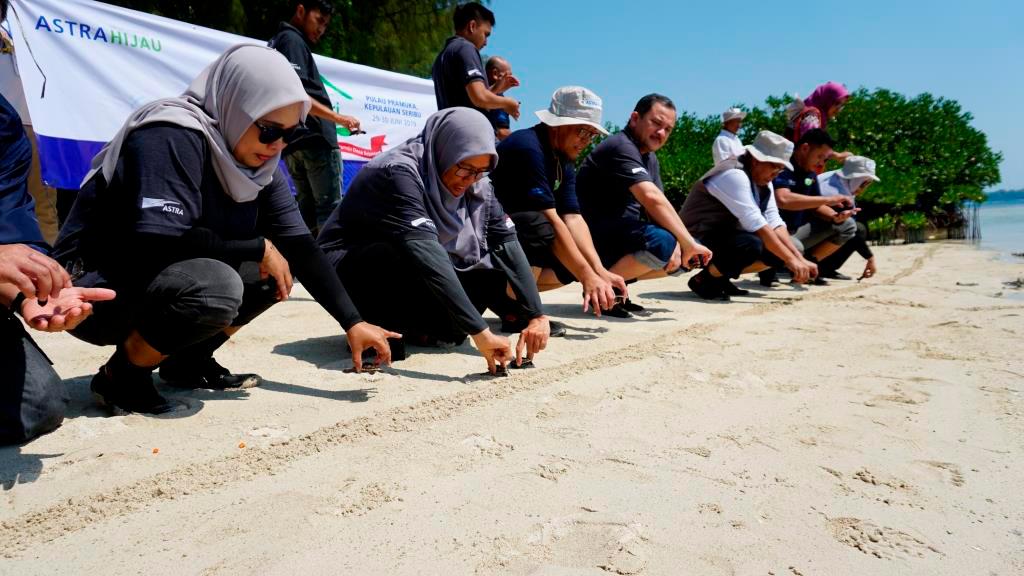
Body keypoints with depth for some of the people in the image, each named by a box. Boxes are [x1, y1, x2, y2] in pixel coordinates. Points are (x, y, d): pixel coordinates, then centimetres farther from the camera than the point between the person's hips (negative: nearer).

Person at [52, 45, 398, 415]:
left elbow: (298, 244, -6)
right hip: (95, 289, -7)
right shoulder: (172, 136, -24)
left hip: (156, 285, 8)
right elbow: (161, 241, -33)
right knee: (214, 286, -33)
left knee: (278, 266, -2)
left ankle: (188, 361, 9)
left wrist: (352, 323, -12)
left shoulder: (257, 157, -2)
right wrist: (260, 248, -22)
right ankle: (120, 375, -7)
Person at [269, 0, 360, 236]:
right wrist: (337, 117, -23)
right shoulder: (292, 40, -5)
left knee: (308, 209, 9)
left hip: (293, 142, 9)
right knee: (329, 208, -10)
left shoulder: (276, 42, 25)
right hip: (313, 138, -9)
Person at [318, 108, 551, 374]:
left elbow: (508, 243, -13)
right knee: (413, 261, -37)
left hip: (416, 280, 7)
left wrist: (536, 315, -24)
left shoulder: (476, 184, -8)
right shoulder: (398, 172, -29)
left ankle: (418, 327, -1)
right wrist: (478, 331, -45)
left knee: (495, 263, -12)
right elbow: (424, 253, -40)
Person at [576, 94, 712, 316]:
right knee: (661, 241, -31)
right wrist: (689, 244, -26)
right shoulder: (620, 147, -15)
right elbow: (651, 198, -28)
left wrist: (680, 245, -13)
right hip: (593, 237, -10)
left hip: (621, 235, 10)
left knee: (682, 257, 4)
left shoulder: (650, 158, 16)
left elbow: (658, 209, 6)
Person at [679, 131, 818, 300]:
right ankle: (703, 280, -11)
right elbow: (756, 224, -29)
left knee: (782, 250, 2)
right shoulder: (733, 175, -22)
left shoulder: (763, 180, 6)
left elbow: (774, 222, 0)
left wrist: (800, 258, -12)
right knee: (751, 245, -35)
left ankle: (721, 277, 6)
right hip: (699, 239, -10)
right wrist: (790, 260, -28)